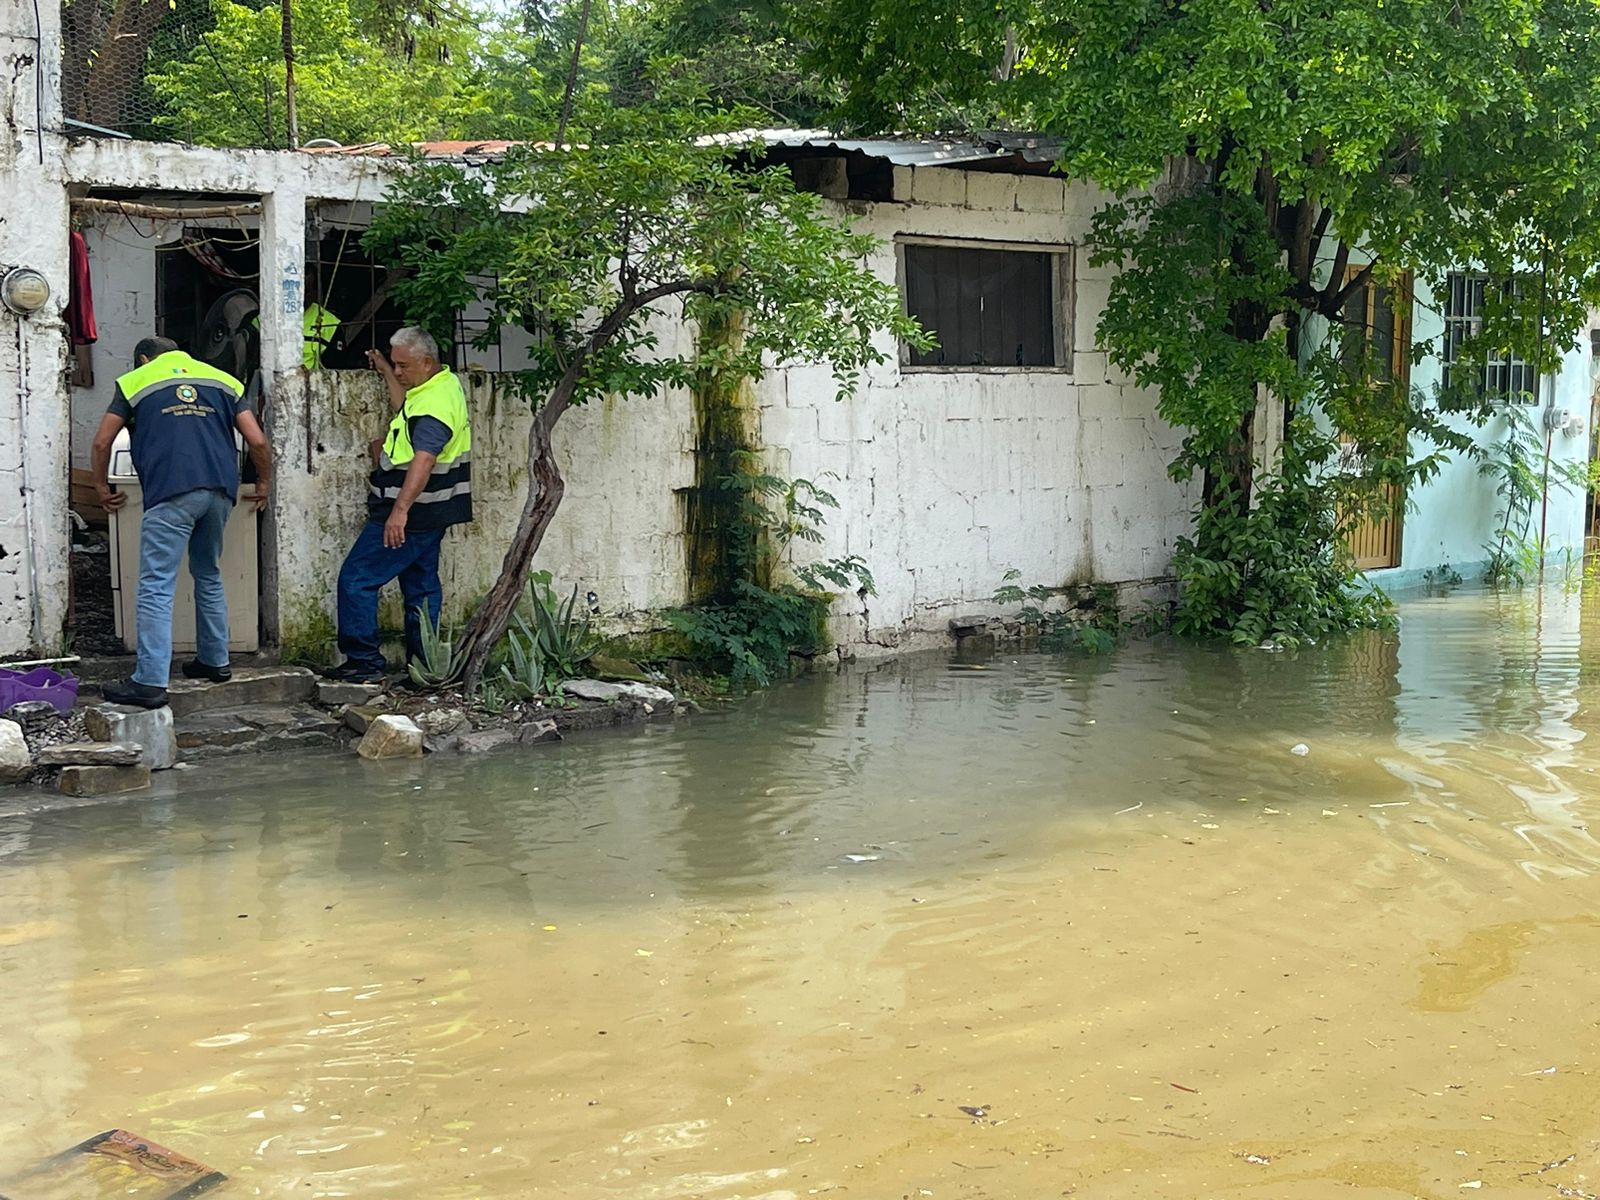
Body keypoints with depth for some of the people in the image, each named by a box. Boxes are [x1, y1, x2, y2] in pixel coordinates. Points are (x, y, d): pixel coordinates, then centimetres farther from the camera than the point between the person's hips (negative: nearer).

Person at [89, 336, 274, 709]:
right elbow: (258, 442, 13)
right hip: (220, 490, 4)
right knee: (209, 576, 23)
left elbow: (102, 443, 15)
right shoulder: (222, 381, 22)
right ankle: (215, 661, 28)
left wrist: (102, 488, 29)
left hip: (170, 493, -4)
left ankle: (150, 681, -11)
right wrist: (264, 483, 28)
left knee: (156, 586, -6)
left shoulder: (135, 381, 16)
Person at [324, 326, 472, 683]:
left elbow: (424, 459, -34)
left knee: (356, 580, -5)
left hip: (410, 514, -11)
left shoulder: (436, 403, -22)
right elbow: (408, 413, 30)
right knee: (422, 586, 14)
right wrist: (386, 373, 29)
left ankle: (364, 660, -3)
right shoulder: (445, 384, 11)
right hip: (430, 514, 11)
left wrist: (400, 510, -41)